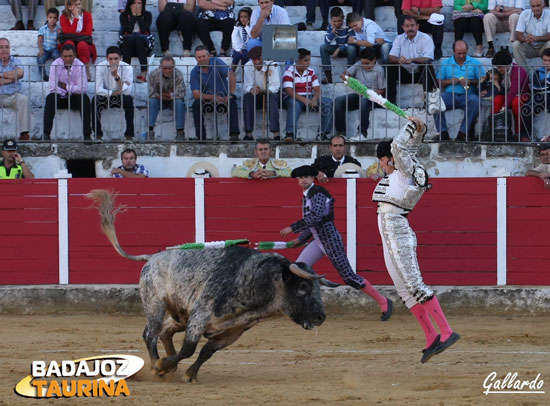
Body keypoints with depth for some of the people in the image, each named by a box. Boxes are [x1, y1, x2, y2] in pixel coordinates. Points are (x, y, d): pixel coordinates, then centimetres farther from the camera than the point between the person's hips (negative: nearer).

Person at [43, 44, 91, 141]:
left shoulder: (80, 66, -10)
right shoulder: (55, 65, -10)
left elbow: (82, 88, -15)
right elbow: (52, 87, -16)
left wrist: (65, 86, -14)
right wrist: (69, 92, -14)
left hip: (74, 98, 0)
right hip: (60, 98, 0)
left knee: (85, 99, -30)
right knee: (50, 98, -30)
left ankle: (87, 135, -30)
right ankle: (46, 134, -34)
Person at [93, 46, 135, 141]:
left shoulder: (127, 68, -17)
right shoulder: (101, 67, -16)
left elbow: (127, 91, -26)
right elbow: (98, 90, -20)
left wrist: (116, 76, -36)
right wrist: (114, 93, -20)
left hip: (121, 98, 0)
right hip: (106, 98, 0)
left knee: (129, 99, -33)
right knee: (95, 100, -32)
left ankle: (129, 134, -25)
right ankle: (97, 134, -22)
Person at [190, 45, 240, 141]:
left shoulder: (216, 62, -8)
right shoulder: (195, 72, -6)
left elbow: (231, 75, -17)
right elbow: (196, 94, -14)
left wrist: (231, 94, -24)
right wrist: (214, 97, -26)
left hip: (223, 97, -1)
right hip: (207, 99, 1)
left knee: (232, 102, -32)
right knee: (196, 104, -28)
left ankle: (234, 135, -35)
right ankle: (201, 136, -27)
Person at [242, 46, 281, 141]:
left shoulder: (271, 66, -15)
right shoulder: (248, 66, -8)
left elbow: (275, 86, -22)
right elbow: (247, 86, -12)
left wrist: (262, 91, -41)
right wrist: (251, 89, -38)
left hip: (270, 94, -2)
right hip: (256, 97, 2)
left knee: (271, 97, -36)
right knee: (247, 97, -31)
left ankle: (276, 133, -44)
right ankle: (248, 133, -35)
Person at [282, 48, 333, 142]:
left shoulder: (311, 72, 12)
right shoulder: (289, 73, -5)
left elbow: (317, 89, 5)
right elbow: (289, 91, -18)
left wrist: (314, 99, -19)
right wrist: (304, 100, -32)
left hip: (309, 99, 5)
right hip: (294, 99, -5)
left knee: (328, 102, -17)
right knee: (294, 104, -41)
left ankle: (322, 134, -20)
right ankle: (289, 134, -48)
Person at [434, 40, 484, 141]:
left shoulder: (475, 63, 15)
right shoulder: (446, 64, 18)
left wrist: (470, 82, -10)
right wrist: (449, 81, -6)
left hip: (467, 95, -1)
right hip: (450, 94, 1)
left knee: (474, 100, -36)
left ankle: (463, 133, -31)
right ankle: (443, 132, -29)